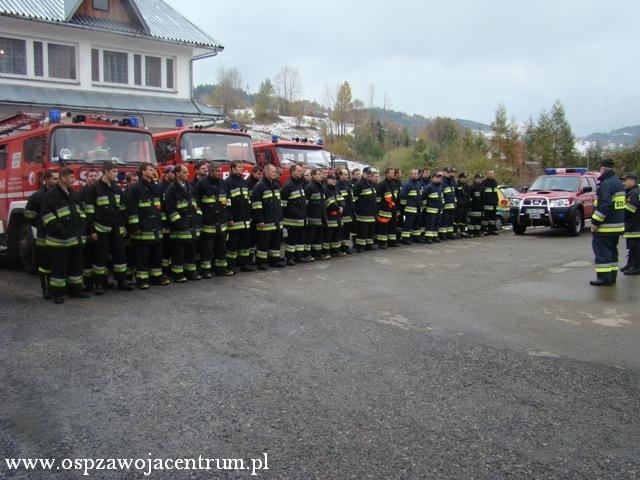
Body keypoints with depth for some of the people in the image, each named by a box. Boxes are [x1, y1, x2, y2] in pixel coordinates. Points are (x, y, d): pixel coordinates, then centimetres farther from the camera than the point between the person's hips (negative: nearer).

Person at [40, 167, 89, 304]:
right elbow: (48, 218, -15)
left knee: (77, 264, 13)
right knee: (59, 267, -1)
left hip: (76, 239, 7)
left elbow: (81, 213, 19)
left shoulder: (73, 195, 16)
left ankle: (75, 289, 24)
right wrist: (62, 232, -19)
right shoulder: (51, 195, -9)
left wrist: (82, 230, 5)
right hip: (60, 241, -7)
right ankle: (57, 293, 7)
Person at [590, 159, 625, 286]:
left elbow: (604, 206, -25)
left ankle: (604, 278, -6)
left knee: (601, 251, -5)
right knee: (612, 251, 16)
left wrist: (595, 222, -21)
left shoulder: (606, 185, -17)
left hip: (606, 227, -10)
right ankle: (612, 277, 21)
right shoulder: (618, 183, 15)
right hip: (618, 225, 10)